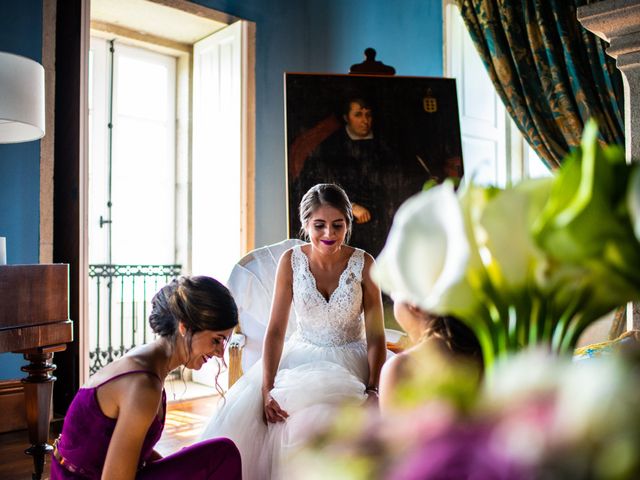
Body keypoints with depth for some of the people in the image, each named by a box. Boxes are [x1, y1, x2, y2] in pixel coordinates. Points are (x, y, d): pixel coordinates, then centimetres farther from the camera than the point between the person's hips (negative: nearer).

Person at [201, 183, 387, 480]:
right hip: (300, 355, 2)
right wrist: (267, 389, -21)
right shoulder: (291, 261, -8)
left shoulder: (363, 264, -10)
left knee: (320, 416, -31)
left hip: (349, 362, -1)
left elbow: (376, 337, -6)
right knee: (246, 411, -21)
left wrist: (372, 389, -20)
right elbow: (276, 329, -10)